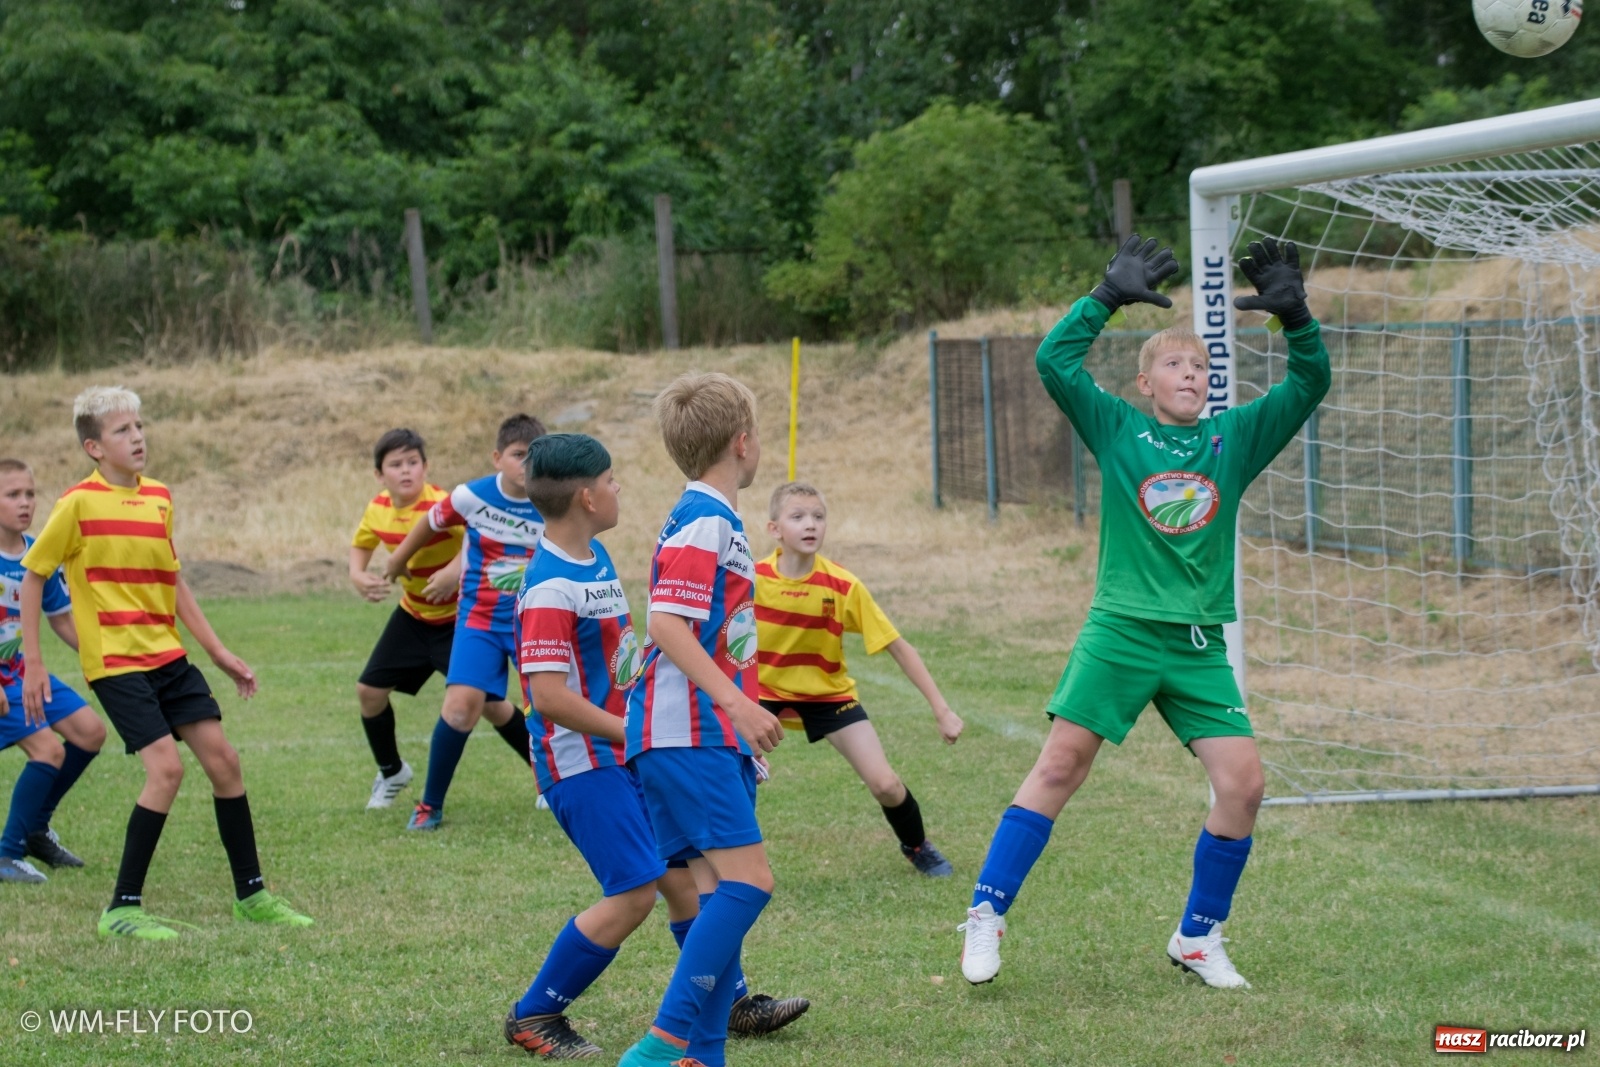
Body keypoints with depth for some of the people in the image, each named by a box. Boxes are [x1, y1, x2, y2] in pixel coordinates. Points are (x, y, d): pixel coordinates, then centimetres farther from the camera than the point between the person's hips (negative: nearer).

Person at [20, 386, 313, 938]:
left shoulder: (159, 498, 9)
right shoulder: (79, 503, -10)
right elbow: (33, 576, -3)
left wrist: (219, 652, 17)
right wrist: (32, 662, -6)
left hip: (168, 656, 7)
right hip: (115, 661, -6)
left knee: (222, 757, 3)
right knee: (166, 766, -17)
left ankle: (251, 894, 15)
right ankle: (122, 909, -8)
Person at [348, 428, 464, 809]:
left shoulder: (440, 505, -27)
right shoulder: (378, 509, -5)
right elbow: (361, 545, 15)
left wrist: (455, 570, -45)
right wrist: (357, 575, -4)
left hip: (459, 616, -7)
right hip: (413, 615, 7)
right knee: (369, 690, 5)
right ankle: (391, 772, 31)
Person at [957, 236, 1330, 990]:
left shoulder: (1235, 437, 10)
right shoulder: (1117, 429, 4)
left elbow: (1310, 384, 4)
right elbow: (1054, 362, -7)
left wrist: (1294, 315, -10)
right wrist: (1106, 297, -9)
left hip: (1200, 645, 3)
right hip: (1119, 633, -3)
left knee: (1243, 781, -6)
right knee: (1060, 764, -8)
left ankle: (1197, 939, 10)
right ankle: (986, 915, 0)